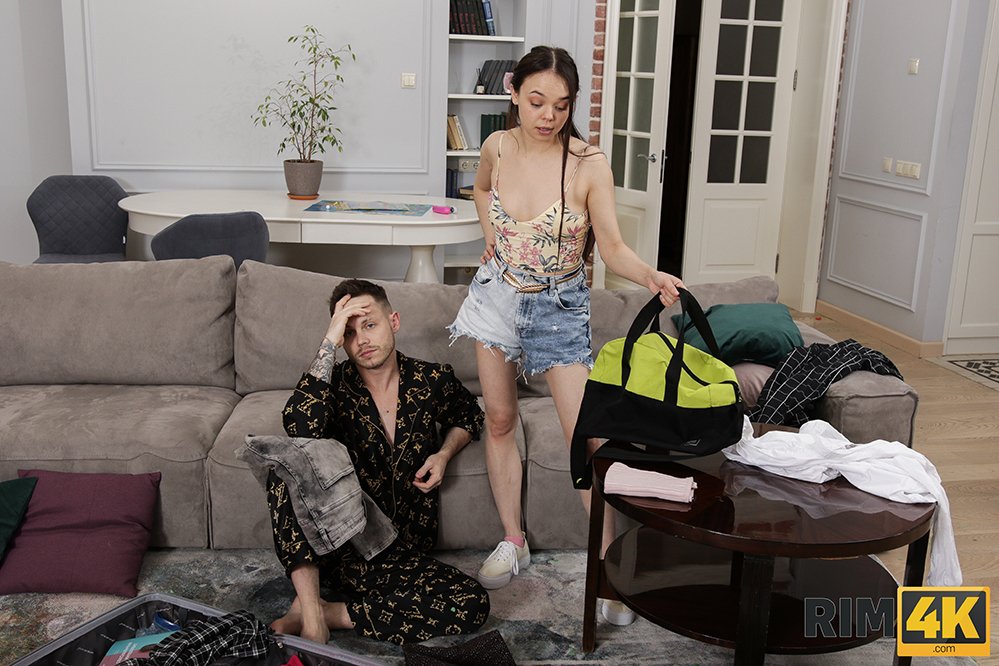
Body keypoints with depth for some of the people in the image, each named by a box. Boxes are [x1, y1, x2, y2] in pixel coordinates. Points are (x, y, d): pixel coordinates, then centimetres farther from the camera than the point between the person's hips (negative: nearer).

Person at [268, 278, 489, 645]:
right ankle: (310, 610, -28)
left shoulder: (432, 381, 1)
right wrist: (330, 341, -26)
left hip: (402, 562, 3)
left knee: (473, 604, -25)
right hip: (339, 552, -2)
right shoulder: (336, 384, -6)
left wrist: (444, 454, 2)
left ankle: (332, 613, -16)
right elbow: (300, 428, -29)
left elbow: (468, 417, 23)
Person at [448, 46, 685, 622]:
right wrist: (492, 239, 6)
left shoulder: (589, 164, -19)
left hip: (559, 307, -4)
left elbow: (614, 247, -18)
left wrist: (651, 275, -37)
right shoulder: (498, 147, -7)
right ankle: (513, 541, 25)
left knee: (584, 434, -9)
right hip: (498, 295, 4)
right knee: (500, 420, 10)